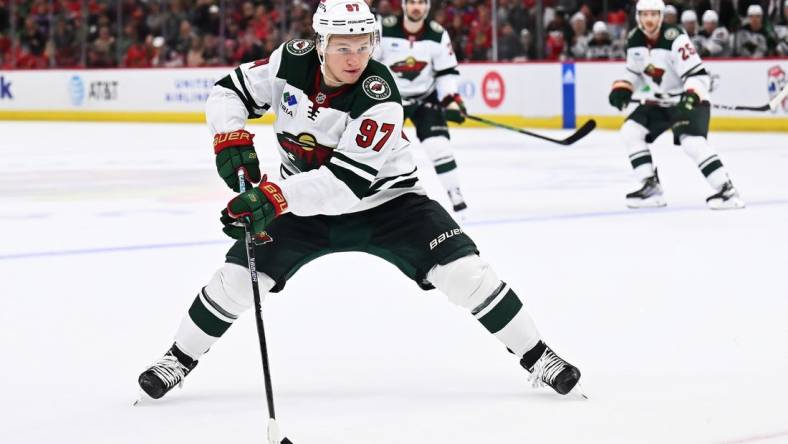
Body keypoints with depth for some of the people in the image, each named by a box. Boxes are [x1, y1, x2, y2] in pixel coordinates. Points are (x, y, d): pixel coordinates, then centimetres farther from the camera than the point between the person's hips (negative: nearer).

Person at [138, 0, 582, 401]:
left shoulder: (379, 96, -29)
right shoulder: (292, 62, -16)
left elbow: (350, 180, -36)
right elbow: (230, 91, -2)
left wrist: (275, 196, -45)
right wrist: (232, 139, -22)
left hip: (385, 200, -3)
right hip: (304, 204, 3)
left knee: (464, 271, -17)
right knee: (238, 276, -7)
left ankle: (538, 357, -4)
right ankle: (178, 361, 15)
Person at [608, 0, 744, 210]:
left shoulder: (674, 38, -25)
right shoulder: (635, 40, -2)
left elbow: (698, 74, -28)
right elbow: (634, 72, 15)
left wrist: (692, 96, -43)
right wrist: (622, 89, -2)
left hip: (689, 100, -8)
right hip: (659, 101, 8)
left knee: (692, 142, -28)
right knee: (630, 131, -3)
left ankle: (727, 190, -25)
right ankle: (651, 188, 3)